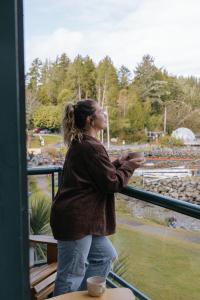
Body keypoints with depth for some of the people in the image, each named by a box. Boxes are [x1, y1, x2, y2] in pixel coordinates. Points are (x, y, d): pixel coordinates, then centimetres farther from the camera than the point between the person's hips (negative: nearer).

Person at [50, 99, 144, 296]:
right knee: (71, 275, 4)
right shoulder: (91, 147, -19)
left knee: (105, 255, 21)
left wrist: (119, 163, 14)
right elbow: (112, 183, -15)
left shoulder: (80, 143, 12)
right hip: (75, 220, -10)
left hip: (81, 217, 10)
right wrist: (129, 166, 0)